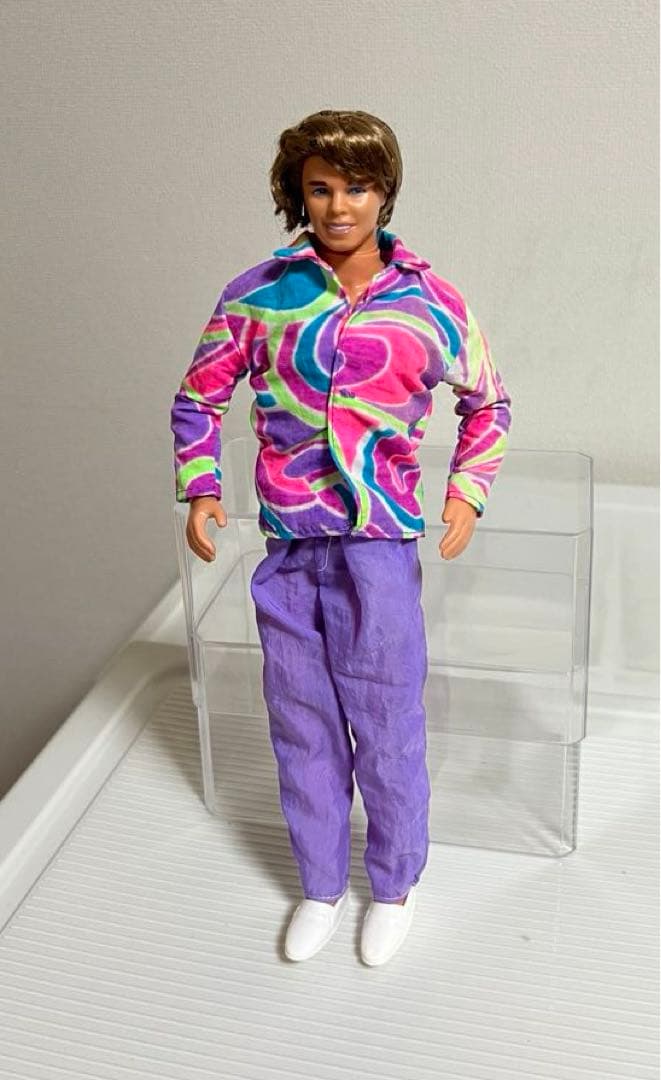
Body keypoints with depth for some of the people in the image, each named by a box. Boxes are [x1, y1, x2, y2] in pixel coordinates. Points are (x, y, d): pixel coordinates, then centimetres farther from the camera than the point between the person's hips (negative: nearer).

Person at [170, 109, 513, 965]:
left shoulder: (431, 304, -2)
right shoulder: (257, 294, 0)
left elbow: (489, 402, 13)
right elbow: (199, 396, 12)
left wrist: (468, 493, 2)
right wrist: (199, 489, 1)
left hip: (380, 549, -1)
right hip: (287, 549, 2)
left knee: (387, 732, 9)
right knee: (301, 729, 14)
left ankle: (394, 887, 35)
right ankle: (320, 887, 37)